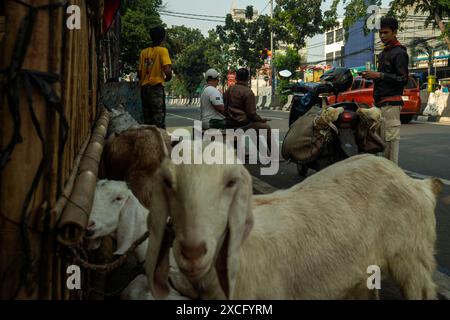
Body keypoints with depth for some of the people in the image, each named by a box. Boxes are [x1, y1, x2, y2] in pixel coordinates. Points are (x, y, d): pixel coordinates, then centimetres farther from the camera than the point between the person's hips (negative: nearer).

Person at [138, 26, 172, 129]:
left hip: (144, 87, 6)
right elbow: (167, 70, -16)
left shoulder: (144, 52, 11)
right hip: (156, 86, -6)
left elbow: (139, 73, 9)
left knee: (147, 119, 12)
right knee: (159, 117, -6)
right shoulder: (162, 50, -4)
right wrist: (168, 78, 4)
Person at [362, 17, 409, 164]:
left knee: (391, 138, -11)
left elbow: (403, 79, -15)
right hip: (381, 102, 9)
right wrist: (372, 76, 14)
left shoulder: (399, 53, -7)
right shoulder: (383, 53, 23)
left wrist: (379, 75, -18)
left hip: (391, 102, -9)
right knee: (383, 138, 9)